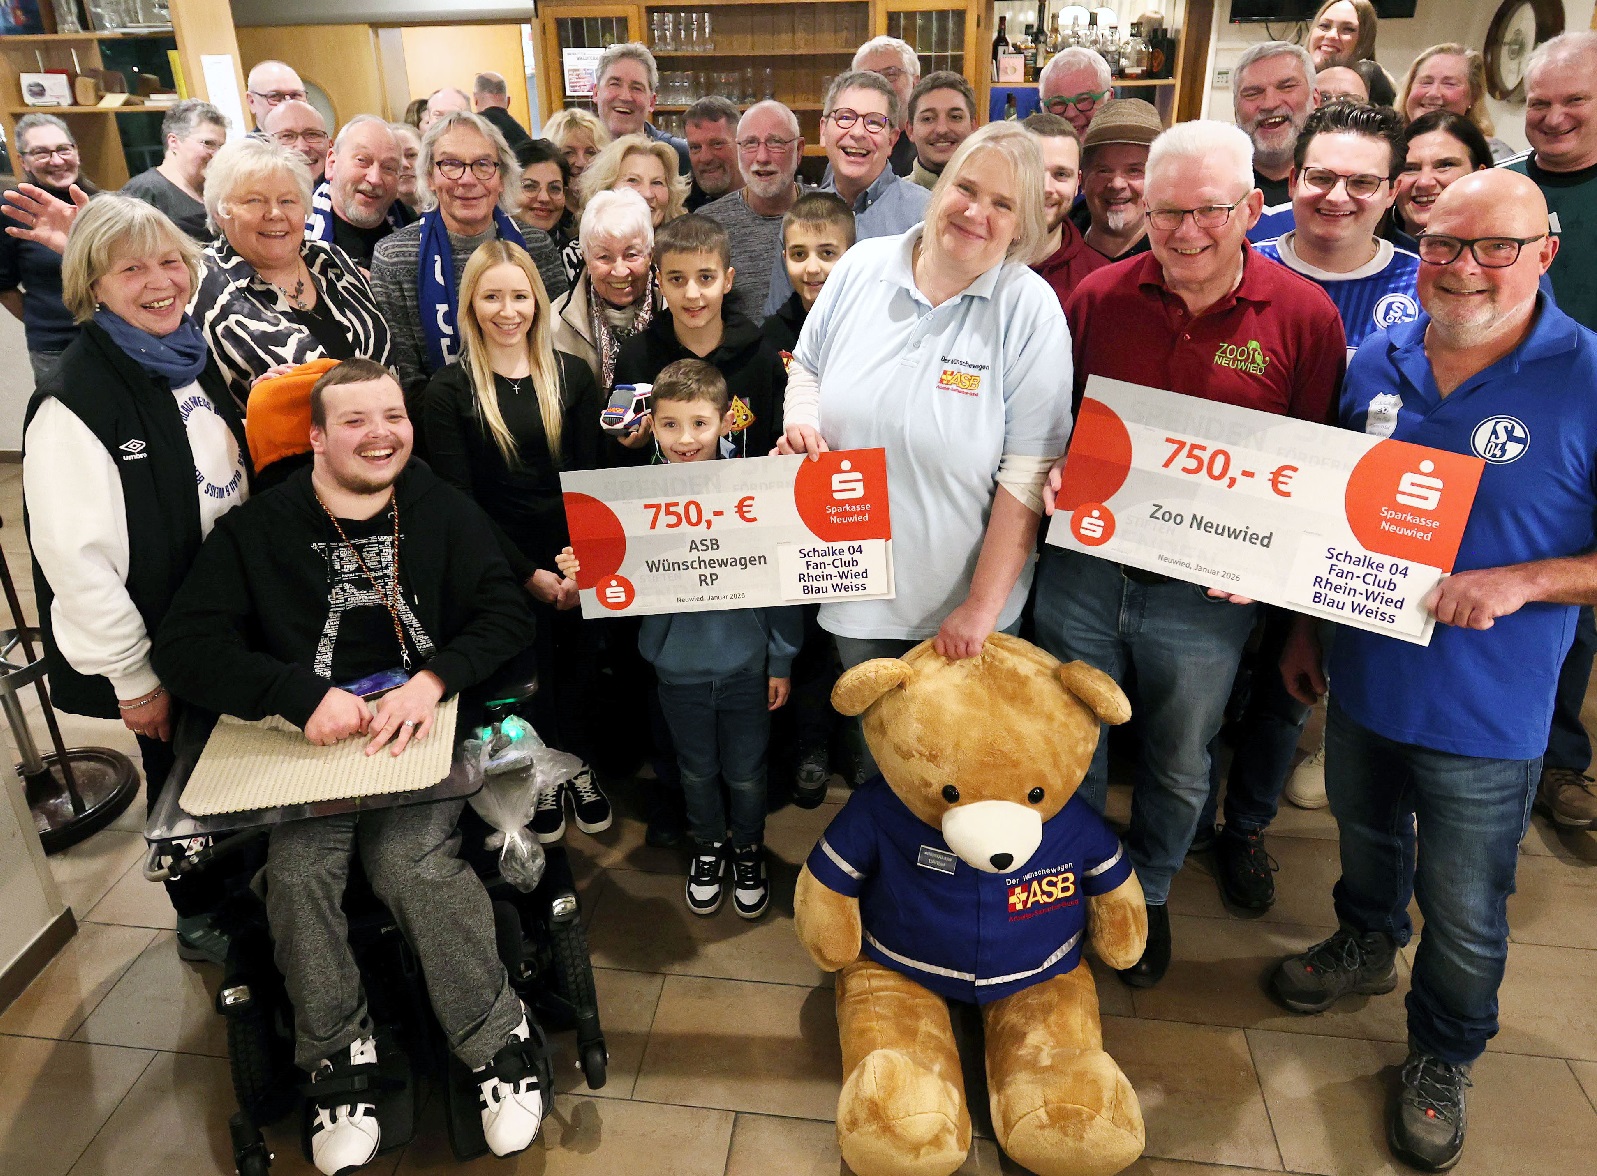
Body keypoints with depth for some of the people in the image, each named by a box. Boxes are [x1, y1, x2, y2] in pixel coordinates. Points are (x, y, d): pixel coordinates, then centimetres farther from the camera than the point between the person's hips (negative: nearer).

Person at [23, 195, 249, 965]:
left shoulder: (196, 360, 3)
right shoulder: (74, 401, -21)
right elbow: (76, 555, -22)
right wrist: (134, 678, -18)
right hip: (163, 648, -7)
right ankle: (202, 918, 36)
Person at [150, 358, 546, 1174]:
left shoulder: (444, 513, 8)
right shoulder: (258, 530, 7)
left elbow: (507, 617, 0)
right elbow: (185, 645, -1)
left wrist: (433, 680, -19)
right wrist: (305, 696, -16)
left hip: (424, 729, -1)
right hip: (312, 742, 1)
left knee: (412, 859, -27)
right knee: (297, 871, -25)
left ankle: (499, 1040, -9)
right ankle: (337, 1058, -3)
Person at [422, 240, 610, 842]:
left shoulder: (571, 375, 2)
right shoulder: (448, 390, -5)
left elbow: (591, 477, 0)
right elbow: (457, 499, -8)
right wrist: (530, 573, -14)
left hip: (577, 564, 2)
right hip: (505, 566, -2)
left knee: (578, 666, 11)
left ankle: (579, 767, 36)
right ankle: (541, 779, 34)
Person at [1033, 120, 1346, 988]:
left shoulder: (1305, 315, -7)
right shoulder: (1098, 296, -3)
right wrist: (1053, 474, -10)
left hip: (1207, 591, -1)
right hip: (1082, 568, 1)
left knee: (1178, 766, 19)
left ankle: (1147, 895, 46)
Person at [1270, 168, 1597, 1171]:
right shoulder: (1378, 362, -2)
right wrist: (1306, 629, 9)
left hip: (1485, 709, -4)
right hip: (1364, 674, 4)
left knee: (1464, 915, 13)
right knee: (1366, 838, 28)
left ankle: (1444, 1059, 38)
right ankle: (1367, 945, 56)